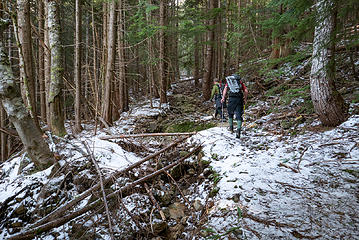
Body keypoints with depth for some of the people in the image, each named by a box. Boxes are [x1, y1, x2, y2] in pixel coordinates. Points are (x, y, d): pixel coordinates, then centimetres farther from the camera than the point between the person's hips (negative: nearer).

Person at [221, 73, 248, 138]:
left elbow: (225, 89, 0)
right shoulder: (240, 82, 18)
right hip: (239, 99, 0)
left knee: (230, 113, 20)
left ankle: (231, 128, 22)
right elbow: (246, 91, 6)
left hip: (231, 98, 0)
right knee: (239, 115, -1)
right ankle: (238, 130, -15)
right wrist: (245, 99, 14)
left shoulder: (228, 81, 19)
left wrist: (223, 98, -4)